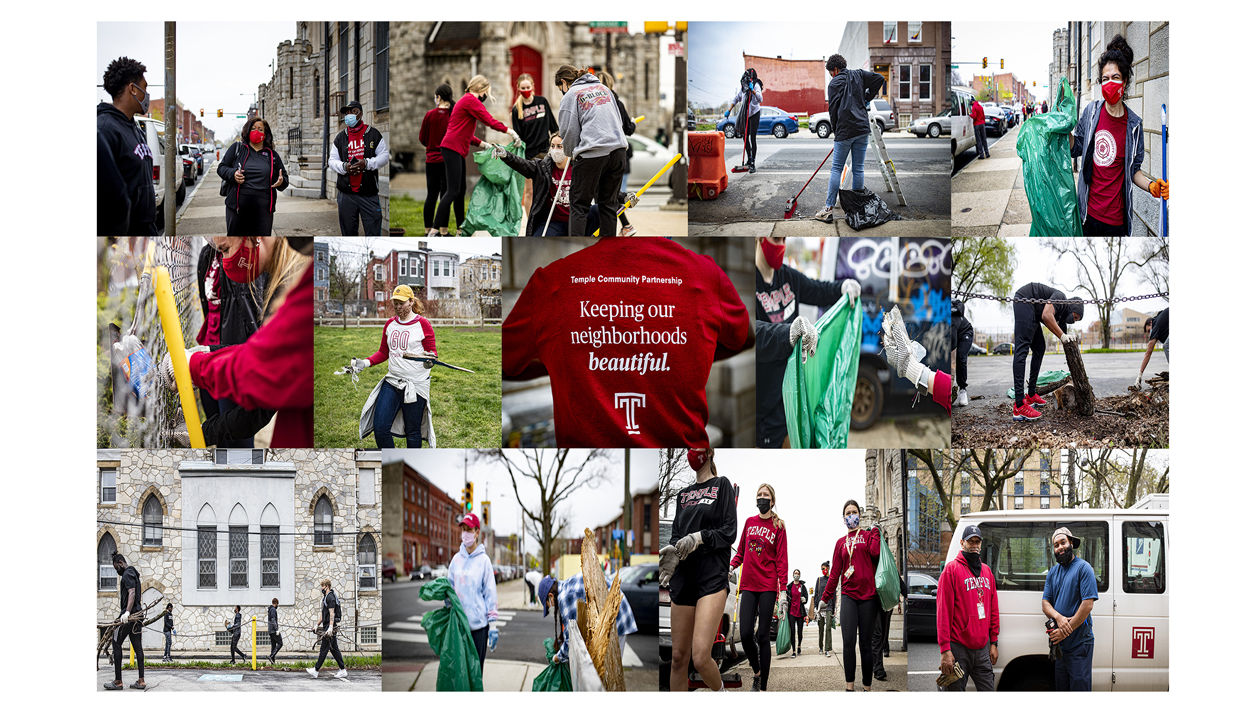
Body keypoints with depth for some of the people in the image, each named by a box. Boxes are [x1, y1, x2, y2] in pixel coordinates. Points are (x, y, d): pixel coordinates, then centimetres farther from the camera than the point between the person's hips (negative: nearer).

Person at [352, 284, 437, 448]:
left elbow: (432, 352, -1)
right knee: (380, 427, -4)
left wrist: (429, 360, -25)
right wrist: (365, 362, 3)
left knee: (412, 431, 2)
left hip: (416, 384, -5)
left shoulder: (422, 324, -5)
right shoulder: (390, 323, 11)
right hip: (392, 381, 5)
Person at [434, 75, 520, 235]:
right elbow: (489, 120, -15)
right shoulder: (471, 101, -7)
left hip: (457, 150, 11)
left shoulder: (465, 100, 25)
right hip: (453, 148, -11)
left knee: (460, 190, 11)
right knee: (453, 190, -13)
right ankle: (436, 230, -17)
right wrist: (510, 131, -9)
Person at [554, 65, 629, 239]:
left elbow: (569, 131, -1)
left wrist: (571, 154, 19)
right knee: (608, 203, 13)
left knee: (580, 205, 2)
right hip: (618, 149, 6)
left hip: (592, 152, -6)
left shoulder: (570, 95, 2)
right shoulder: (603, 87, 20)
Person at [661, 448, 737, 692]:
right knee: (679, 657, 2)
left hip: (713, 577, -5)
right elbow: (677, 532, 13)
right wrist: (673, 549, -10)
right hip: (684, 578, 5)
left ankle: (722, 693, 10)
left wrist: (699, 537, -19)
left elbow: (729, 532, -2)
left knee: (700, 658, -17)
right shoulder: (683, 494, 19)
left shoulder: (722, 485, 5)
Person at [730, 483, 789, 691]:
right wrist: (730, 565, 0)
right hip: (748, 585, 3)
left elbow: (781, 559, -1)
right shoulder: (749, 522, 13)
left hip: (768, 586, -3)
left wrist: (782, 589, -8)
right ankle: (757, 672, 17)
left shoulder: (778, 526, 2)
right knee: (745, 633, -7)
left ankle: (763, 686, 2)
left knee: (763, 636, -3)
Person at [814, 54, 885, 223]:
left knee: (836, 169, -2)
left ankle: (829, 209, -5)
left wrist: (835, 130, 9)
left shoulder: (835, 83, -1)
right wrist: (867, 98, 17)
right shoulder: (858, 75, 11)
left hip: (845, 130, -5)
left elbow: (834, 109, -3)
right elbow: (880, 79, 9)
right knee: (858, 169, 8)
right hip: (863, 129, 5)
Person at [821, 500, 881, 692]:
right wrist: (825, 598, 11)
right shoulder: (841, 543, 17)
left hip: (868, 596, -1)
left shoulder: (868, 535, 10)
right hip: (848, 595, 1)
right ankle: (850, 686, -8)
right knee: (849, 641, -11)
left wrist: (875, 530, -1)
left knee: (866, 644, 0)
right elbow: (835, 572, 15)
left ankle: (867, 686, 7)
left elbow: (875, 552, -13)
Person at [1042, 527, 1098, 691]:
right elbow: (1046, 603, 10)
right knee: (1061, 687, 11)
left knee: (1079, 687, -6)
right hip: (1059, 643, 6)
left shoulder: (1083, 568, -6)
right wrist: (1058, 617, -13)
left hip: (1080, 643, -6)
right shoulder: (1053, 572, 14)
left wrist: (1066, 631, -16)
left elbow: (1088, 604, -14)